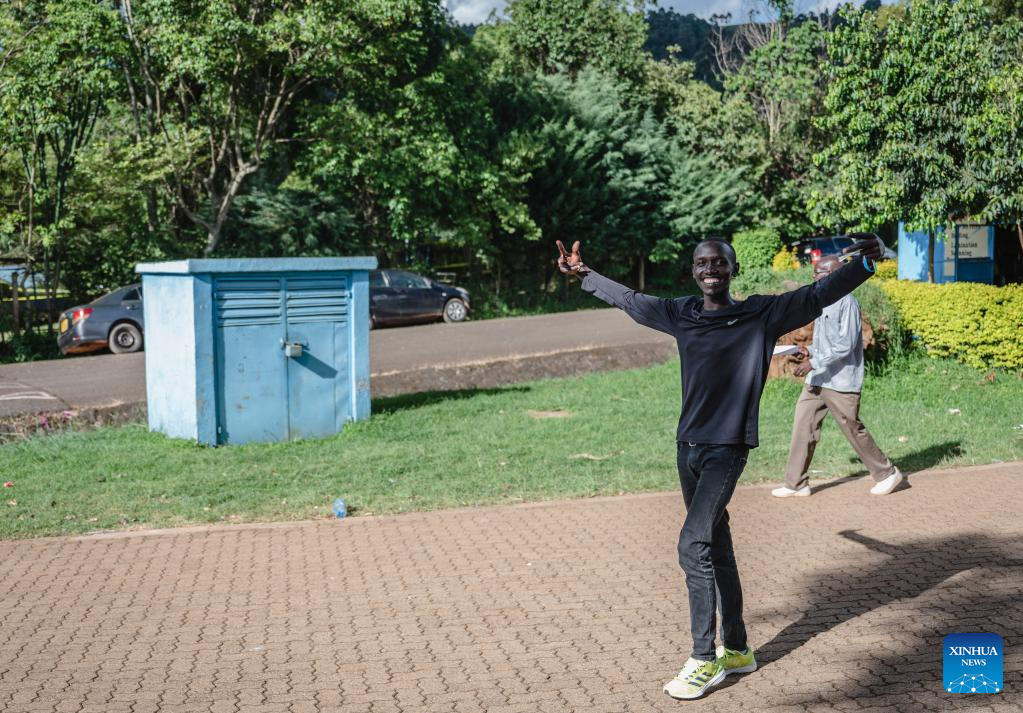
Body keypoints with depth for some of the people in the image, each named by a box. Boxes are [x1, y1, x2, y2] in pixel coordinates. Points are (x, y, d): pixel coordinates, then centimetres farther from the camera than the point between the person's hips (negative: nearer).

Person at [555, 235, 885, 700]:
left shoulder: (762, 314, -4)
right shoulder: (680, 315, 9)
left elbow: (817, 296, -10)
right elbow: (629, 299, 22)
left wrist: (863, 265, -25)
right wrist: (584, 273, 28)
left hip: (727, 449, -6)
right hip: (688, 446, 6)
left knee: (693, 544, -15)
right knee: (716, 548, 13)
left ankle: (705, 660, -4)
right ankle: (736, 650, 25)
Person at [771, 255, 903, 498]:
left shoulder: (846, 303, -14)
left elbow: (846, 344, -21)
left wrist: (814, 362, -24)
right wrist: (810, 351, 6)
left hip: (841, 383, -9)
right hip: (816, 381, 9)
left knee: (854, 430, 3)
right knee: (802, 427, 4)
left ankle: (887, 474, 22)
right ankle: (795, 484, 10)